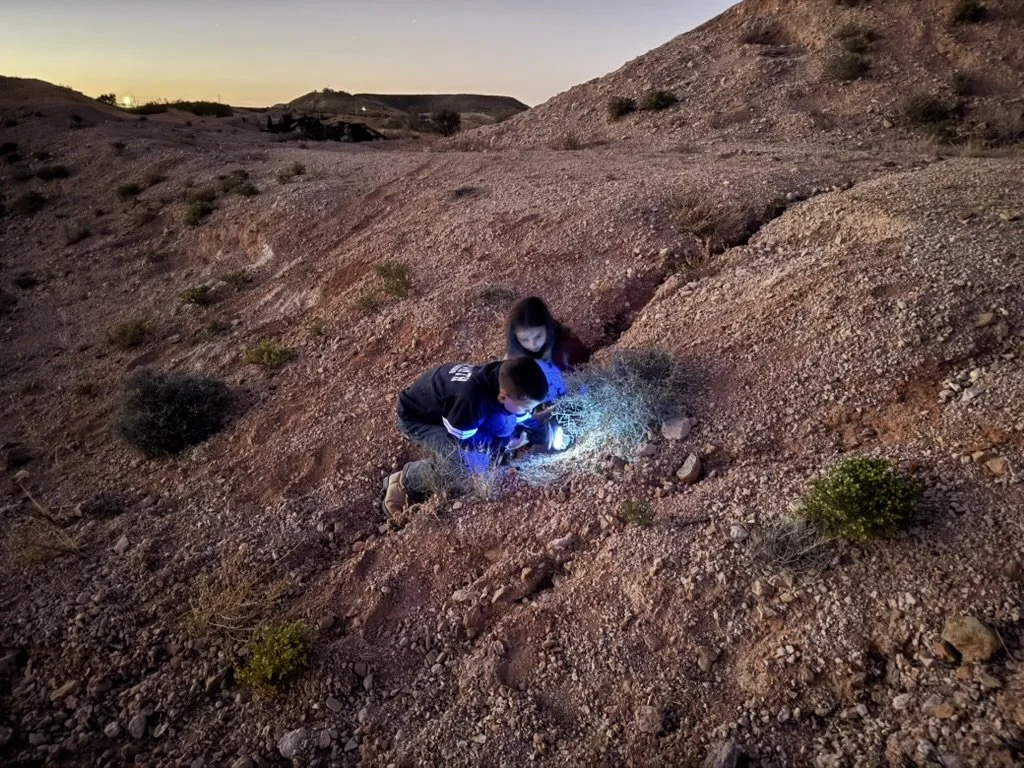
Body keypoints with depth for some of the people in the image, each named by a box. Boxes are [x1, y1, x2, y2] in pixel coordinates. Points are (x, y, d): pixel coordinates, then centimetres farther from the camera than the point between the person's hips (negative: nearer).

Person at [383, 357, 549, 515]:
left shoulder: (500, 380, -19)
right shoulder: (471, 399, -43)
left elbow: (522, 419, 0)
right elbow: (464, 440, -24)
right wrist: (505, 442, -18)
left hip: (445, 408, 8)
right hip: (415, 417, -8)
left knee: (504, 422, -12)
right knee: (467, 461, -28)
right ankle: (404, 481, -5)